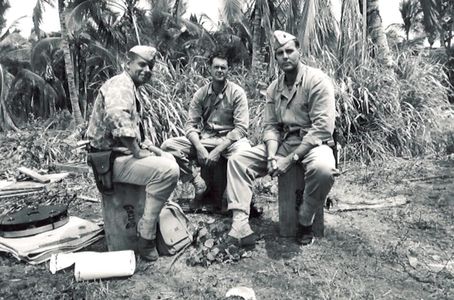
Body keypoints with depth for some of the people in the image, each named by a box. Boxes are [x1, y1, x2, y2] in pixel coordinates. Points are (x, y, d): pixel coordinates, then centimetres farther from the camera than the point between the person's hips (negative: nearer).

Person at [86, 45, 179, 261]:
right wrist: (137, 152, -27)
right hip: (112, 159, -11)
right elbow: (118, 119, -38)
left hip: (124, 152, 11)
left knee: (169, 159, 19)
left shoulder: (132, 89, 18)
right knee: (167, 171, -24)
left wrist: (148, 147, 11)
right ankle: (146, 235, -13)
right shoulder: (120, 85, -17)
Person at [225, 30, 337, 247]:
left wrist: (291, 158, -23)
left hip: (313, 143, -5)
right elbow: (270, 126, 5)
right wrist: (271, 156, -15)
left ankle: (305, 222, -12)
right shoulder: (273, 88, 9)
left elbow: (323, 128, -19)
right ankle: (240, 223, -20)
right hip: (282, 142, 6)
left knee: (323, 169, -39)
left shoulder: (318, 80, -11)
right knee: (237, 161, -10)